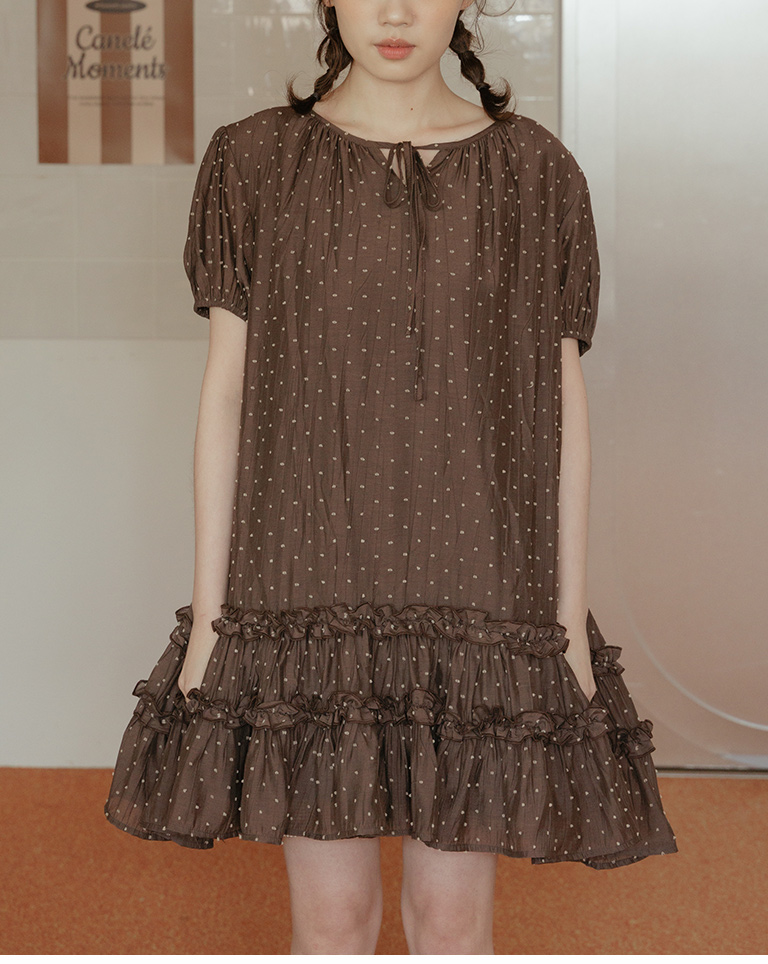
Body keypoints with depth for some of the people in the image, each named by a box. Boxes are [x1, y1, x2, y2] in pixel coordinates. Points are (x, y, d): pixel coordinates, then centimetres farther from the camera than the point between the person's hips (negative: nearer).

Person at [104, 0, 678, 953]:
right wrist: (207, 608, -2)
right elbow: (226, 388, 1)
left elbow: (562, 400, 2)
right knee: (333, 912, 8)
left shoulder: (535, 172, 1)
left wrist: (572, 618, 0)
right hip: (312, 582, 0)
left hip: (481, 587, 0)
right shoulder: (253, 164, 0)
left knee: (453, 911, 9)